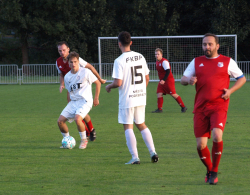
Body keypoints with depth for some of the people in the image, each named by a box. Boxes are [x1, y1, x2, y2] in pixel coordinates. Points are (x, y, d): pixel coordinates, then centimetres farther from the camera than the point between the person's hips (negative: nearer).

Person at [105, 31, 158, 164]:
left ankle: (135, 157, -3)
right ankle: (153, 152, 10)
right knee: (141, 125, 18)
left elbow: (118, 83, -18)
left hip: (127, 98, -6)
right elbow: (147, 78, 10)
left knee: (128, 127, 2)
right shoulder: (140, 57, 5)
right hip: (140, 97, 6)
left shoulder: (119, 61, -14)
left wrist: (109, 86, 3)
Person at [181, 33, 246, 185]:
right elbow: (183, 79, 13)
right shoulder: (196, 62, 15)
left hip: (219, 106, -3)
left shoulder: (227, 62, 8)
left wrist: (230, 90, -2)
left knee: (217, 136, -25)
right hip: (200, 108, 3)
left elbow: (242, 78, 15)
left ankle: (214, 172, -9)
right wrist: (189, 80, -12)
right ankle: (209, 170, 24)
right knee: (201, 145, -3)